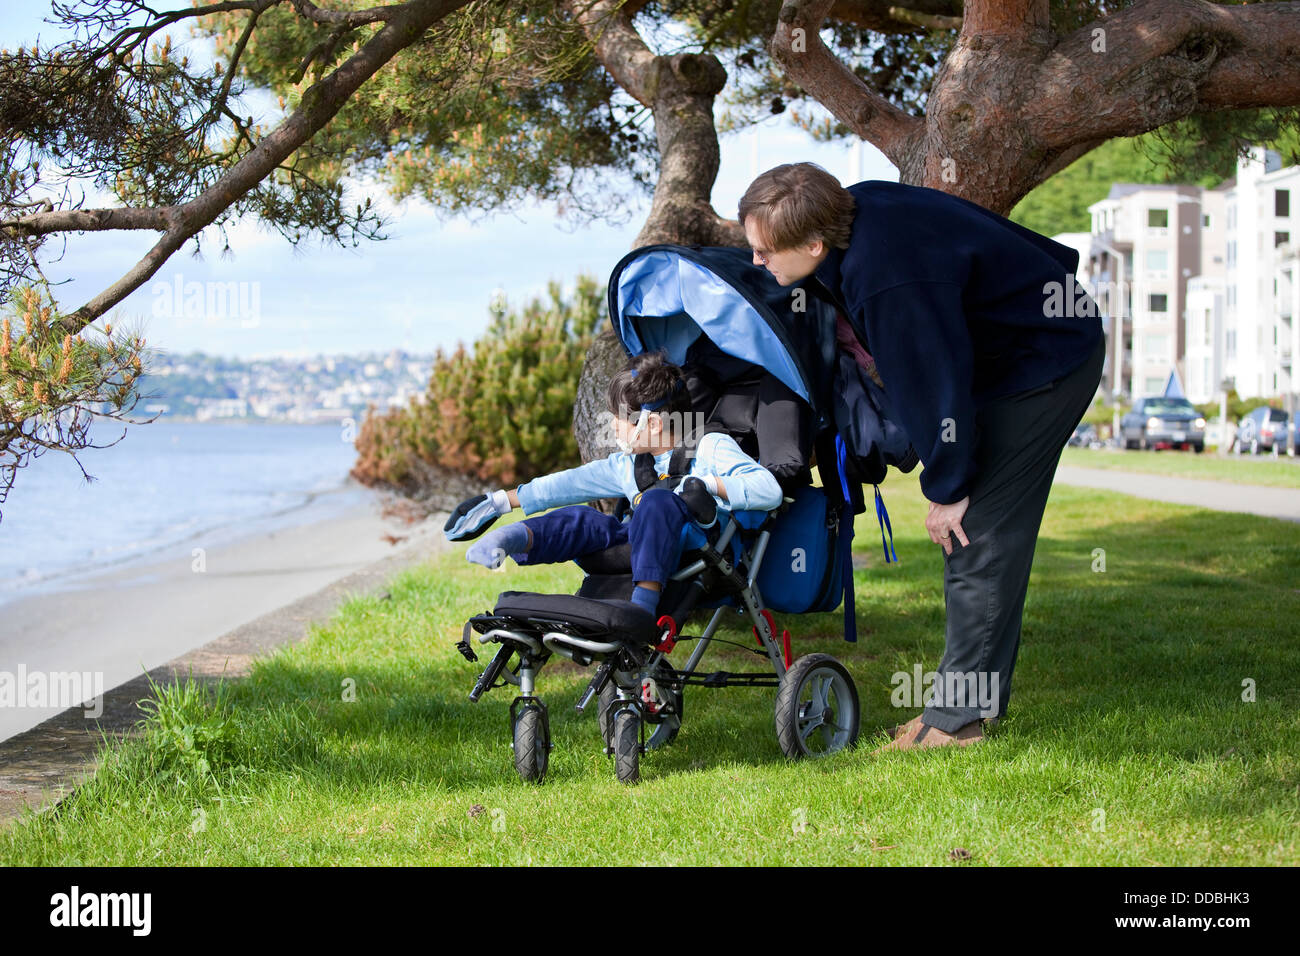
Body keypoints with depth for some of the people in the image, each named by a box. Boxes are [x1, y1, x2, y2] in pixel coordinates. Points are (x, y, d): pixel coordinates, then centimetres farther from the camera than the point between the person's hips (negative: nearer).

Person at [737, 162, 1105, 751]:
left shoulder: (890, 282, -35)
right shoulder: (857, 207, -7)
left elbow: (934, 386, -26)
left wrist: (948, 489, -15)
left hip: (1049, 365, -10)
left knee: (977, 539, -11)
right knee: (973, 531, 12)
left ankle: (957, 718, -6)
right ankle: (978, 696, 18)